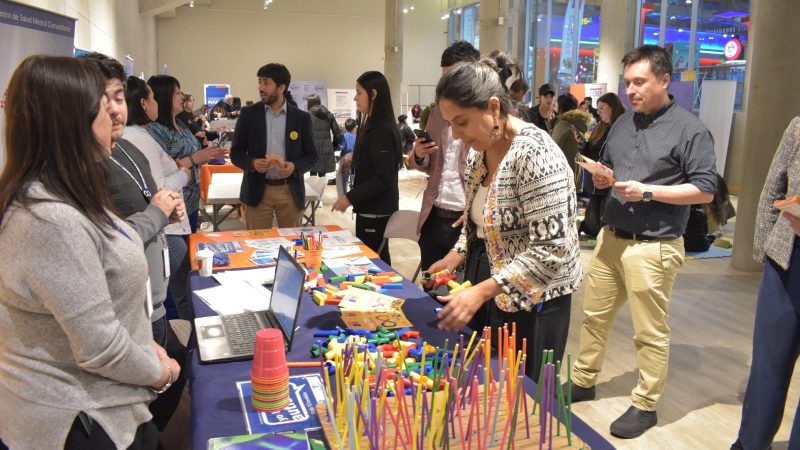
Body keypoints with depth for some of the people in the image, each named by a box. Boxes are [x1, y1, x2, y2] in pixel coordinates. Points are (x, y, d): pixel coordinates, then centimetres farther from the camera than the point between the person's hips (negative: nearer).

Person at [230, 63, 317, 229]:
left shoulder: (301, 117, 2)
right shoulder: (248, 114, 2)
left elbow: (312, 155, 5)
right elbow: (235, 153, 4)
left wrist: (295, 166, -15)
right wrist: (252, 163, -17)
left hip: (290, 192, 0)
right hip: (257, 191, 0)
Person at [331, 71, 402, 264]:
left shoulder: (382, 129, -18)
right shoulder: (372, 125, 11)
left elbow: (384, 179, -22)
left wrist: (350, 197, -19)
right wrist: (354, 158, 7)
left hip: (376, 209, -9)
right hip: (371, 206, 9)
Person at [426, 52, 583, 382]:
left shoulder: (536, 155, -23)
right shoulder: (479, 150, 3)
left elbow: (551, 251, -27)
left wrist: (481, 292, -29)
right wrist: (458, 254, 1)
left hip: (528, 302, -8)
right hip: (487, 287, 8)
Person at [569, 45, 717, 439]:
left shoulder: (689, 128, -8)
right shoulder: (623, 123, 12)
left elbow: (705, 190, -11)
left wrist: (647, 191, -19)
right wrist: (600, 178, -2)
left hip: (653, 248, -6)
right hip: (611, 237, 7)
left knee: (650, 332, 4)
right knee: (594, 315, 15)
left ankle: (645, 406, 19)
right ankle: (583, 382, 31)